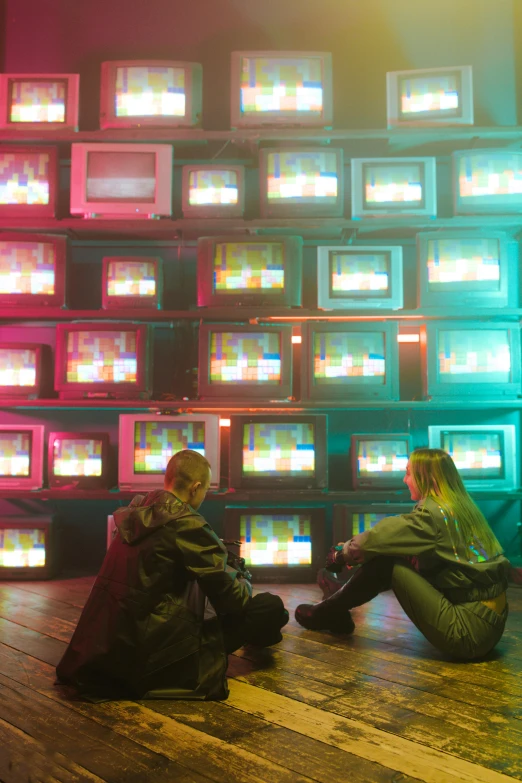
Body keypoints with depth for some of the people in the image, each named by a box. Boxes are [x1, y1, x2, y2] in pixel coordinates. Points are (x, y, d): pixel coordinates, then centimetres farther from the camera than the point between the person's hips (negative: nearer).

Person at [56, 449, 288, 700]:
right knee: (271, 607, 0)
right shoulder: (186, 524, -16)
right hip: (157, 655, -8)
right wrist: (245, 584, 12)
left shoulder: (136, 513, 5)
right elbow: (230, 600, -10)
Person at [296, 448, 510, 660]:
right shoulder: (460, 507, 9)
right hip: (488, 619, 9)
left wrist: (344, 553, 9)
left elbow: (378, 537, -11)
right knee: (397, 555, 11)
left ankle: (327, 613, 10)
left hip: (470, 632, -9)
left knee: (384, 561, -8)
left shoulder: (433, 514, -16)